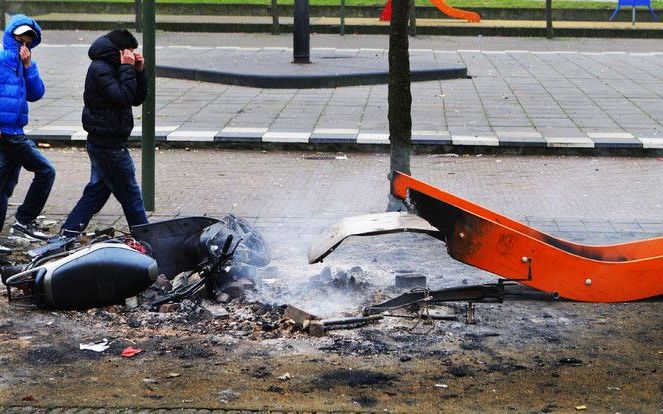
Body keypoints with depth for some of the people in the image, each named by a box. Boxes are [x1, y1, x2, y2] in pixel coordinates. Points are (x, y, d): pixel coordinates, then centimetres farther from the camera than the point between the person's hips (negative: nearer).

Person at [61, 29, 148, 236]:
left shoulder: (112, 68, 15)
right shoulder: (100, 69, -16)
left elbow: (137, 99, 14)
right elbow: (123, 97, -26)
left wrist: (139, 71, 2)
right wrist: (127, 68, -19)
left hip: (102, 142, 10)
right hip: (109, 144, -10)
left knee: (98, 189, 14)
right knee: (130, 193, -1)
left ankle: (68, 233, 15)